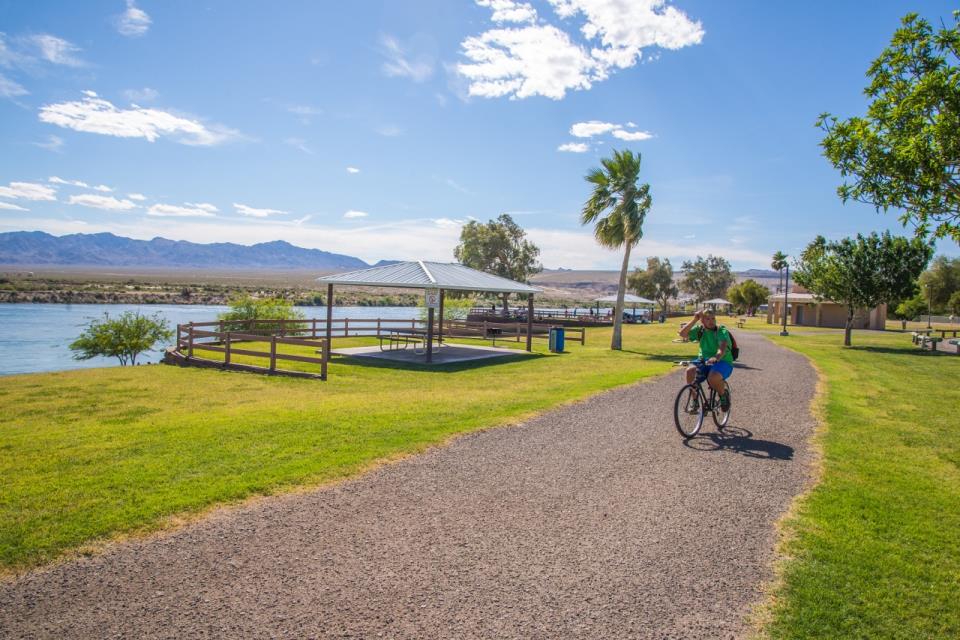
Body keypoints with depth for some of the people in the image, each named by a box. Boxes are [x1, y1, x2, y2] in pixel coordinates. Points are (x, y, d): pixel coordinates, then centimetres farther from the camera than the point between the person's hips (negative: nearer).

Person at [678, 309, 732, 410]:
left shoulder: (722, 331, -9)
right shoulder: (699, 330, 5)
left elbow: (723, 346, -28)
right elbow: (683, 334, -9)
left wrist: (716, 357, -49)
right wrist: (694, 320, -13)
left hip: (723, 362, -4)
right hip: (704, 361, 4)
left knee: (712, 377, -36)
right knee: (690, 370, -27)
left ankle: (724, 396, -1)